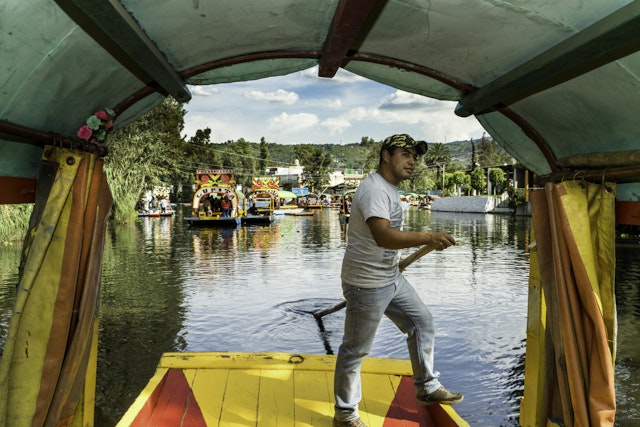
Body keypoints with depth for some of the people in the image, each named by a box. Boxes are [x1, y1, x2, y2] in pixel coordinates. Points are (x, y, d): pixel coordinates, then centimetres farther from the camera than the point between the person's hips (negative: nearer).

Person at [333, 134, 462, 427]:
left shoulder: (389, 188, 11)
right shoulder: (375, 189, -22)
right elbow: (383, 236, -39)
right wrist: (426, 237, -48)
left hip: (392, 278, 10)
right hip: (367, 284, -10)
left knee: (422, 322, 17)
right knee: (355, 349, 2)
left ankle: (427, 388, 33)